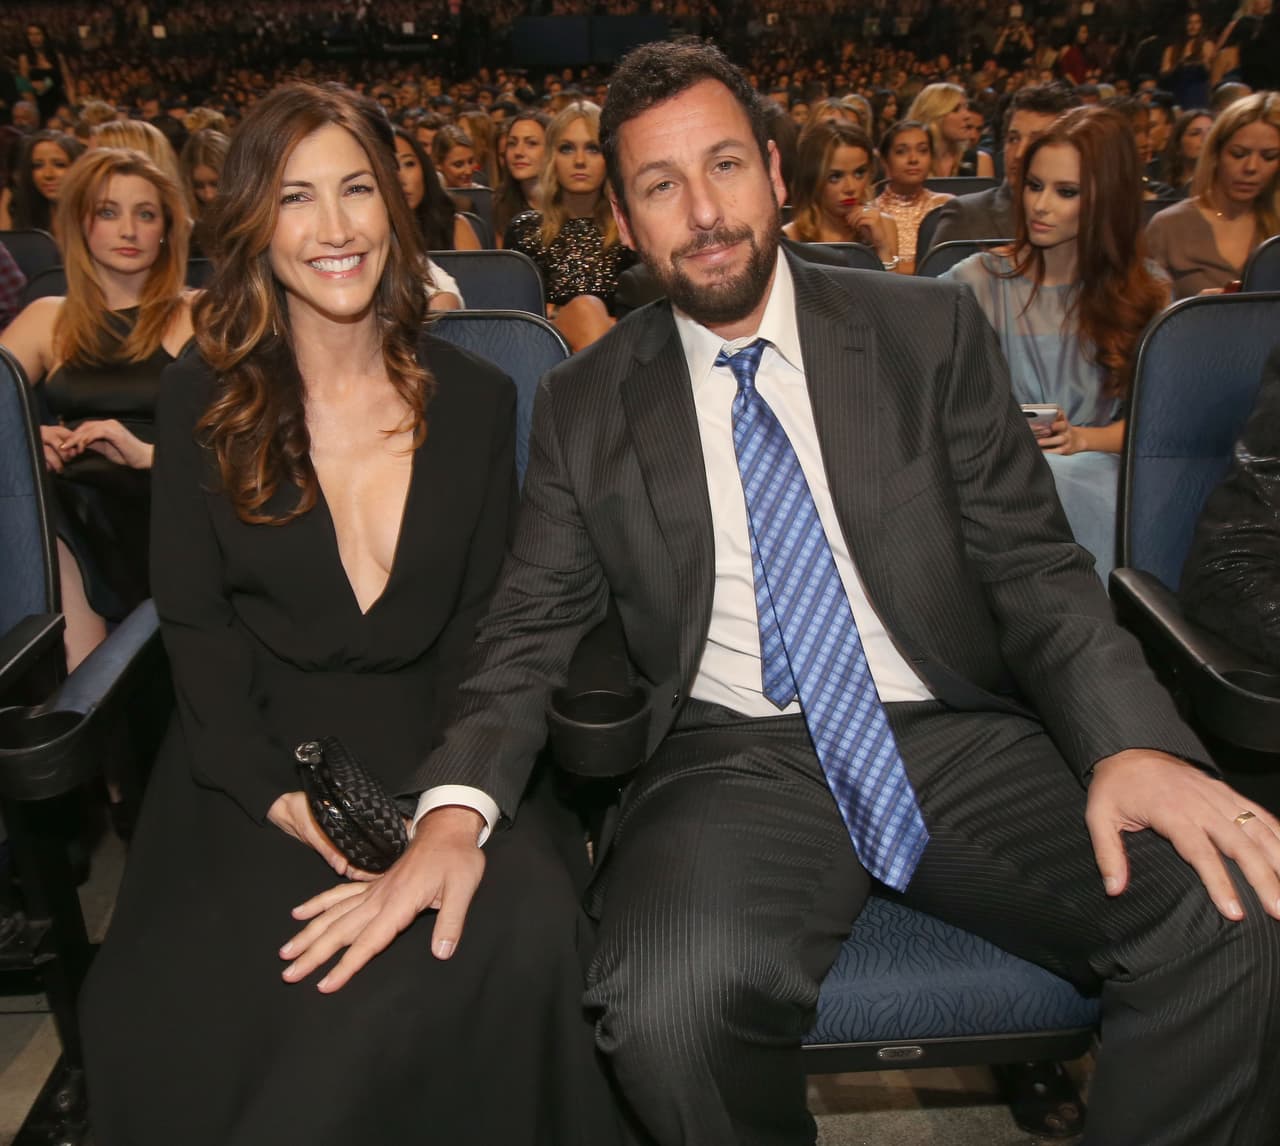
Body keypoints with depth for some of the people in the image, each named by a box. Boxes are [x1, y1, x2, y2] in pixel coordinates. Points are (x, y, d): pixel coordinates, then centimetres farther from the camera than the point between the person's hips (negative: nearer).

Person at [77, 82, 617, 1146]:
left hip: (429, 751, 1)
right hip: (256, 752, 0)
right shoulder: (204, 398, 4)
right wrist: (275, 791, -14)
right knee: (191, 1002, -29)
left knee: (524, 921, -30)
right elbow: (195, 620, 2)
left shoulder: (476, 398, 6)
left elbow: (483, 620, 5)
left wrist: (447, 797, -11)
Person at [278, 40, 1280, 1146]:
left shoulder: (930, 331, 6)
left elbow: (1033, 564, 3)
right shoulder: (585, 407, 7)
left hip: (954, 734, 2)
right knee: (670, 1005, -31)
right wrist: (455, 810, -13)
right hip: (732, 759, 0)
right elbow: (531, 629, 5)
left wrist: (1132, 739, -15)